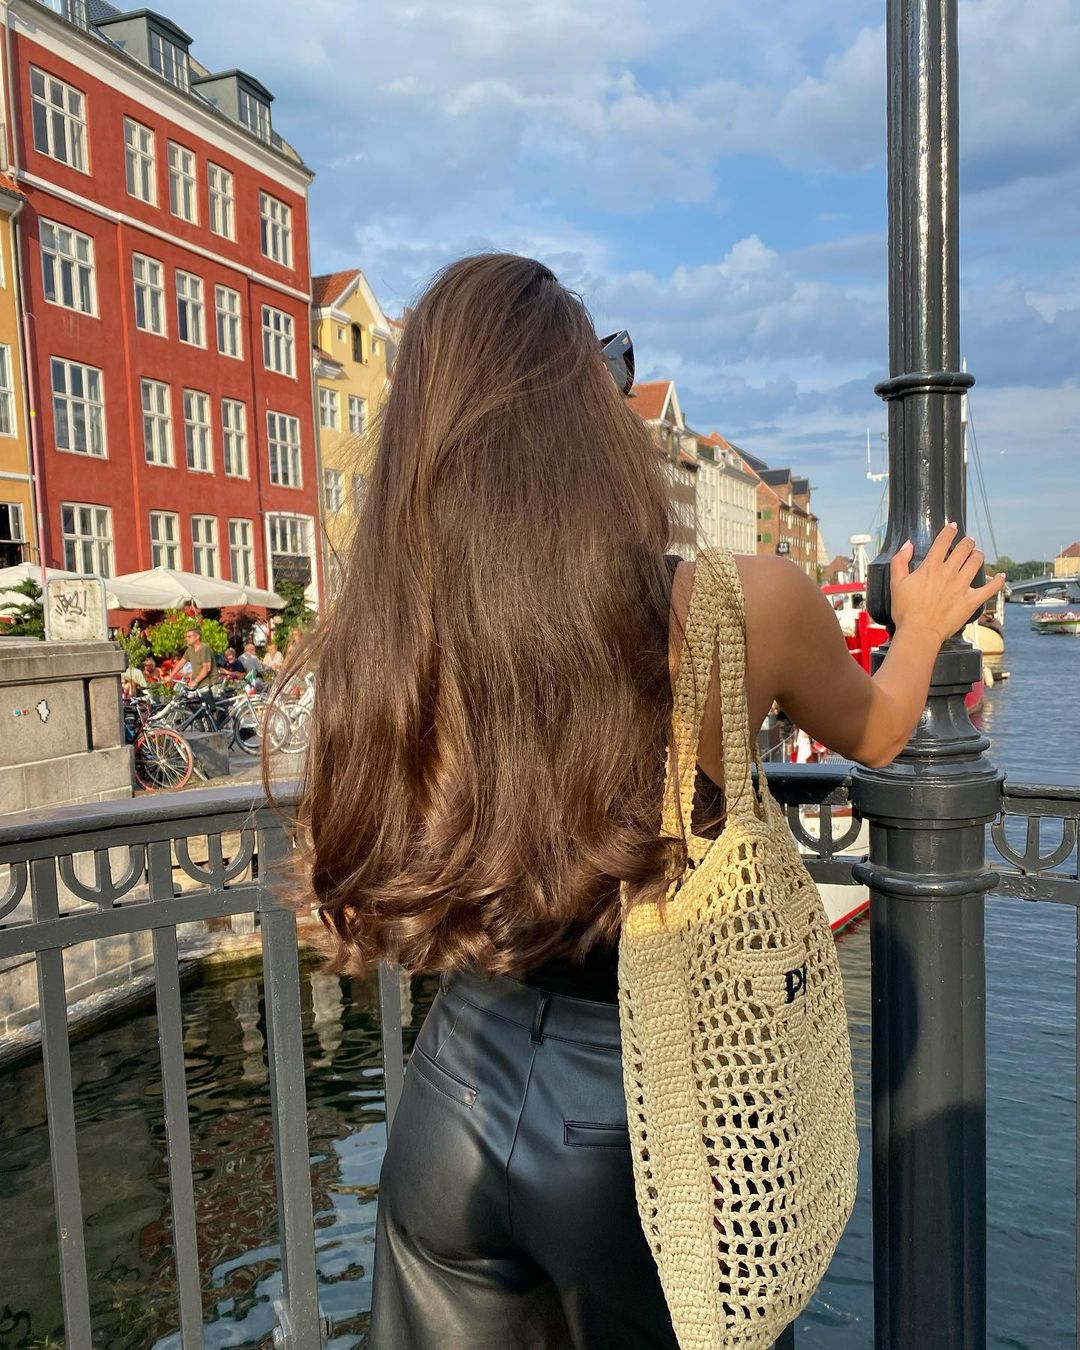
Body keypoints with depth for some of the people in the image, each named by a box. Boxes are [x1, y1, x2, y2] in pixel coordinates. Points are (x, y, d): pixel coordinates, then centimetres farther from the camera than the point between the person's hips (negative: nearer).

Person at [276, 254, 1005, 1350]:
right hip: (631, 1126, -1)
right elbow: (873, 733, 4)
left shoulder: (385, 632, -14)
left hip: (452, 1107, 2)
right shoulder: (746, 603, -19)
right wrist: (925, 626, 26)